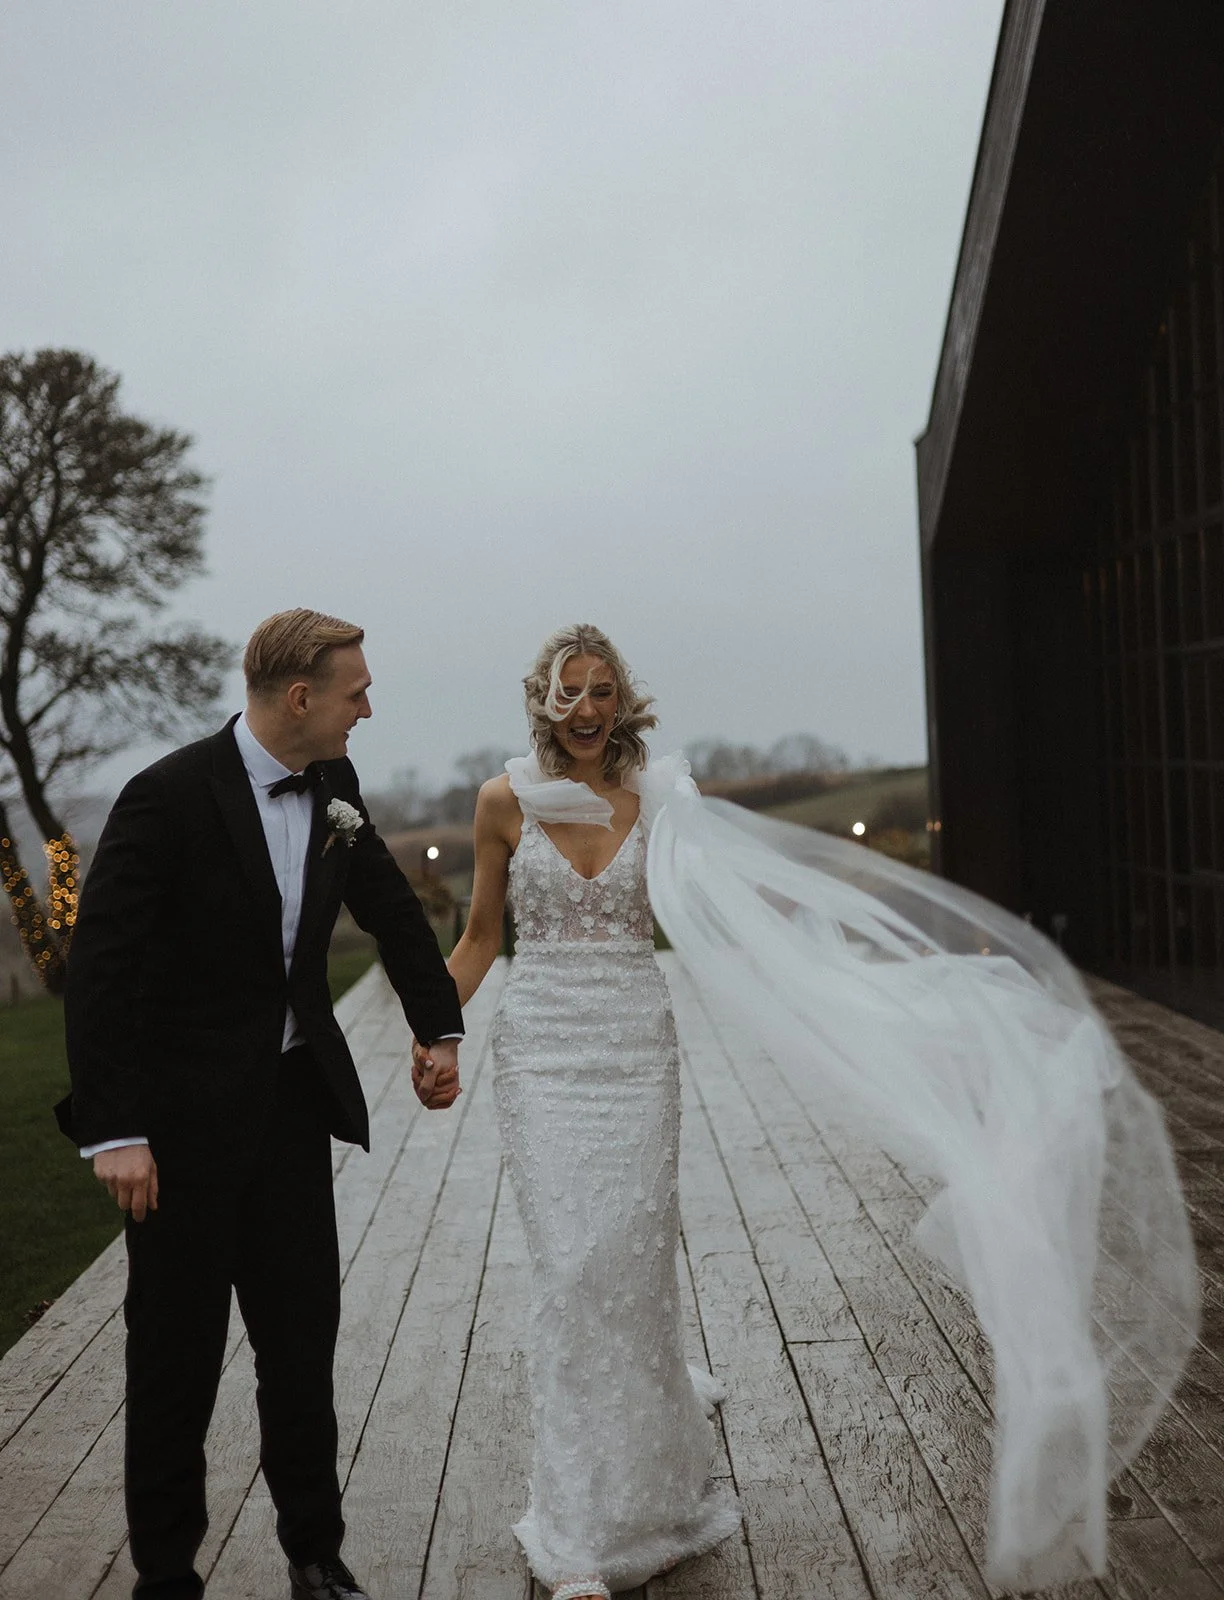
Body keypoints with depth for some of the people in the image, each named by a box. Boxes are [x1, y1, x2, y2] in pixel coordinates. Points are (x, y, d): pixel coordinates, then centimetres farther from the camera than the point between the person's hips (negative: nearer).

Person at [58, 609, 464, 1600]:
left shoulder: (334, 791, 3)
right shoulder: (172, 796, -17)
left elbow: (395, 913, 18)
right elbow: (102, 966, -18)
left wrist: (442, 1032, 15)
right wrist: (115, 1132, -22)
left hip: (294, 1100, 6)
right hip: (186, 1114, -6)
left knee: (304, 1333, 13)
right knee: (179, 1348, 6)